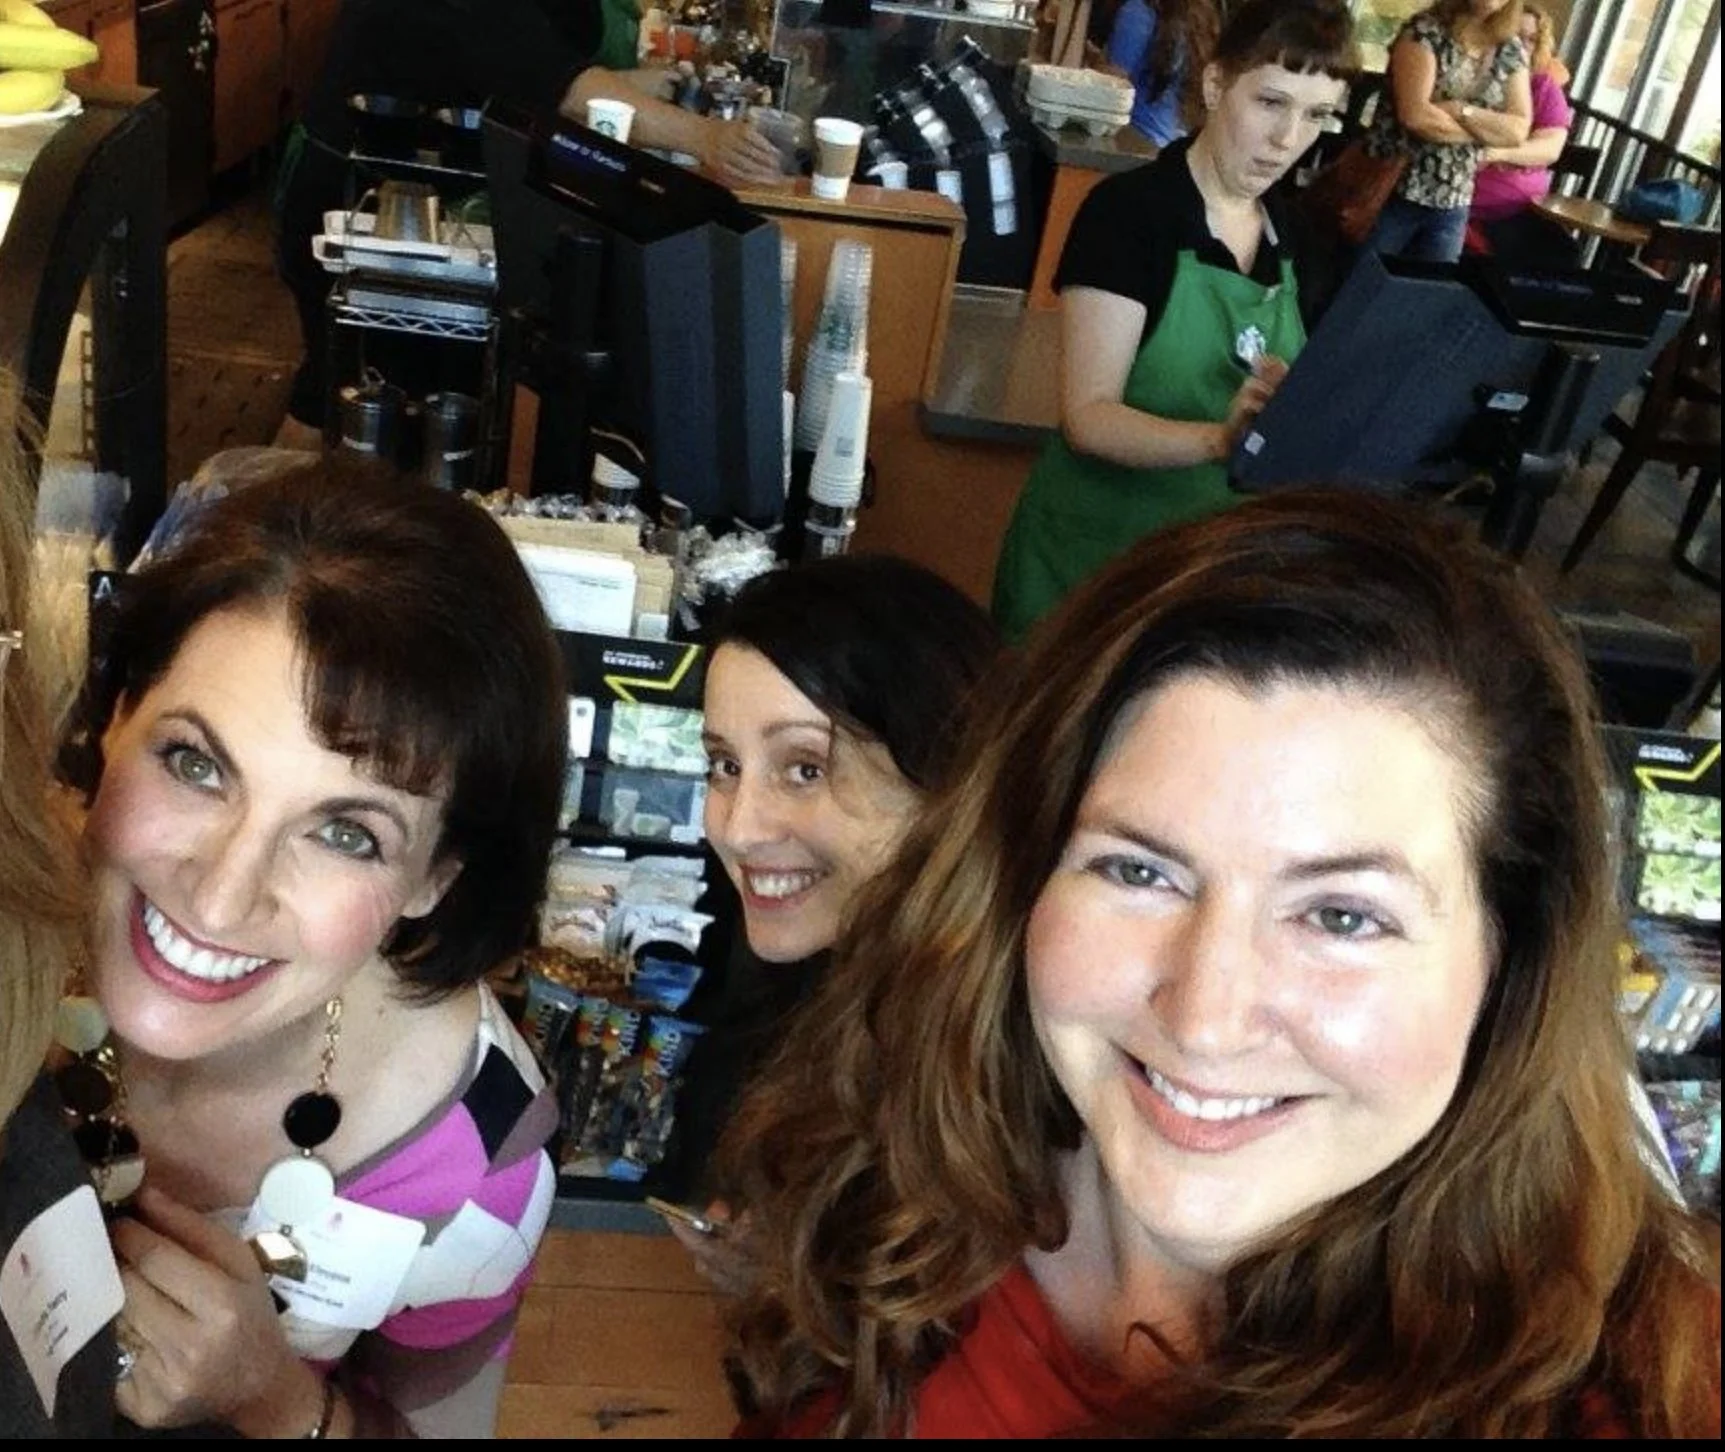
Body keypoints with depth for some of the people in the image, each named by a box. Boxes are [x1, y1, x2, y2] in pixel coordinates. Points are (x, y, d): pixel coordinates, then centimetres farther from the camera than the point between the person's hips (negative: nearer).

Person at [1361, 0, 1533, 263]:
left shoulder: (1512, 52, 8)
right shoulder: (1426, 30, -7)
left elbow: (1519, 130, -1)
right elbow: (1415, 115, -19)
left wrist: (1460, 110, -15)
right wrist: (1488, 131, -7)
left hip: (1451, 207, 4)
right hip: (1390, 191, -4)